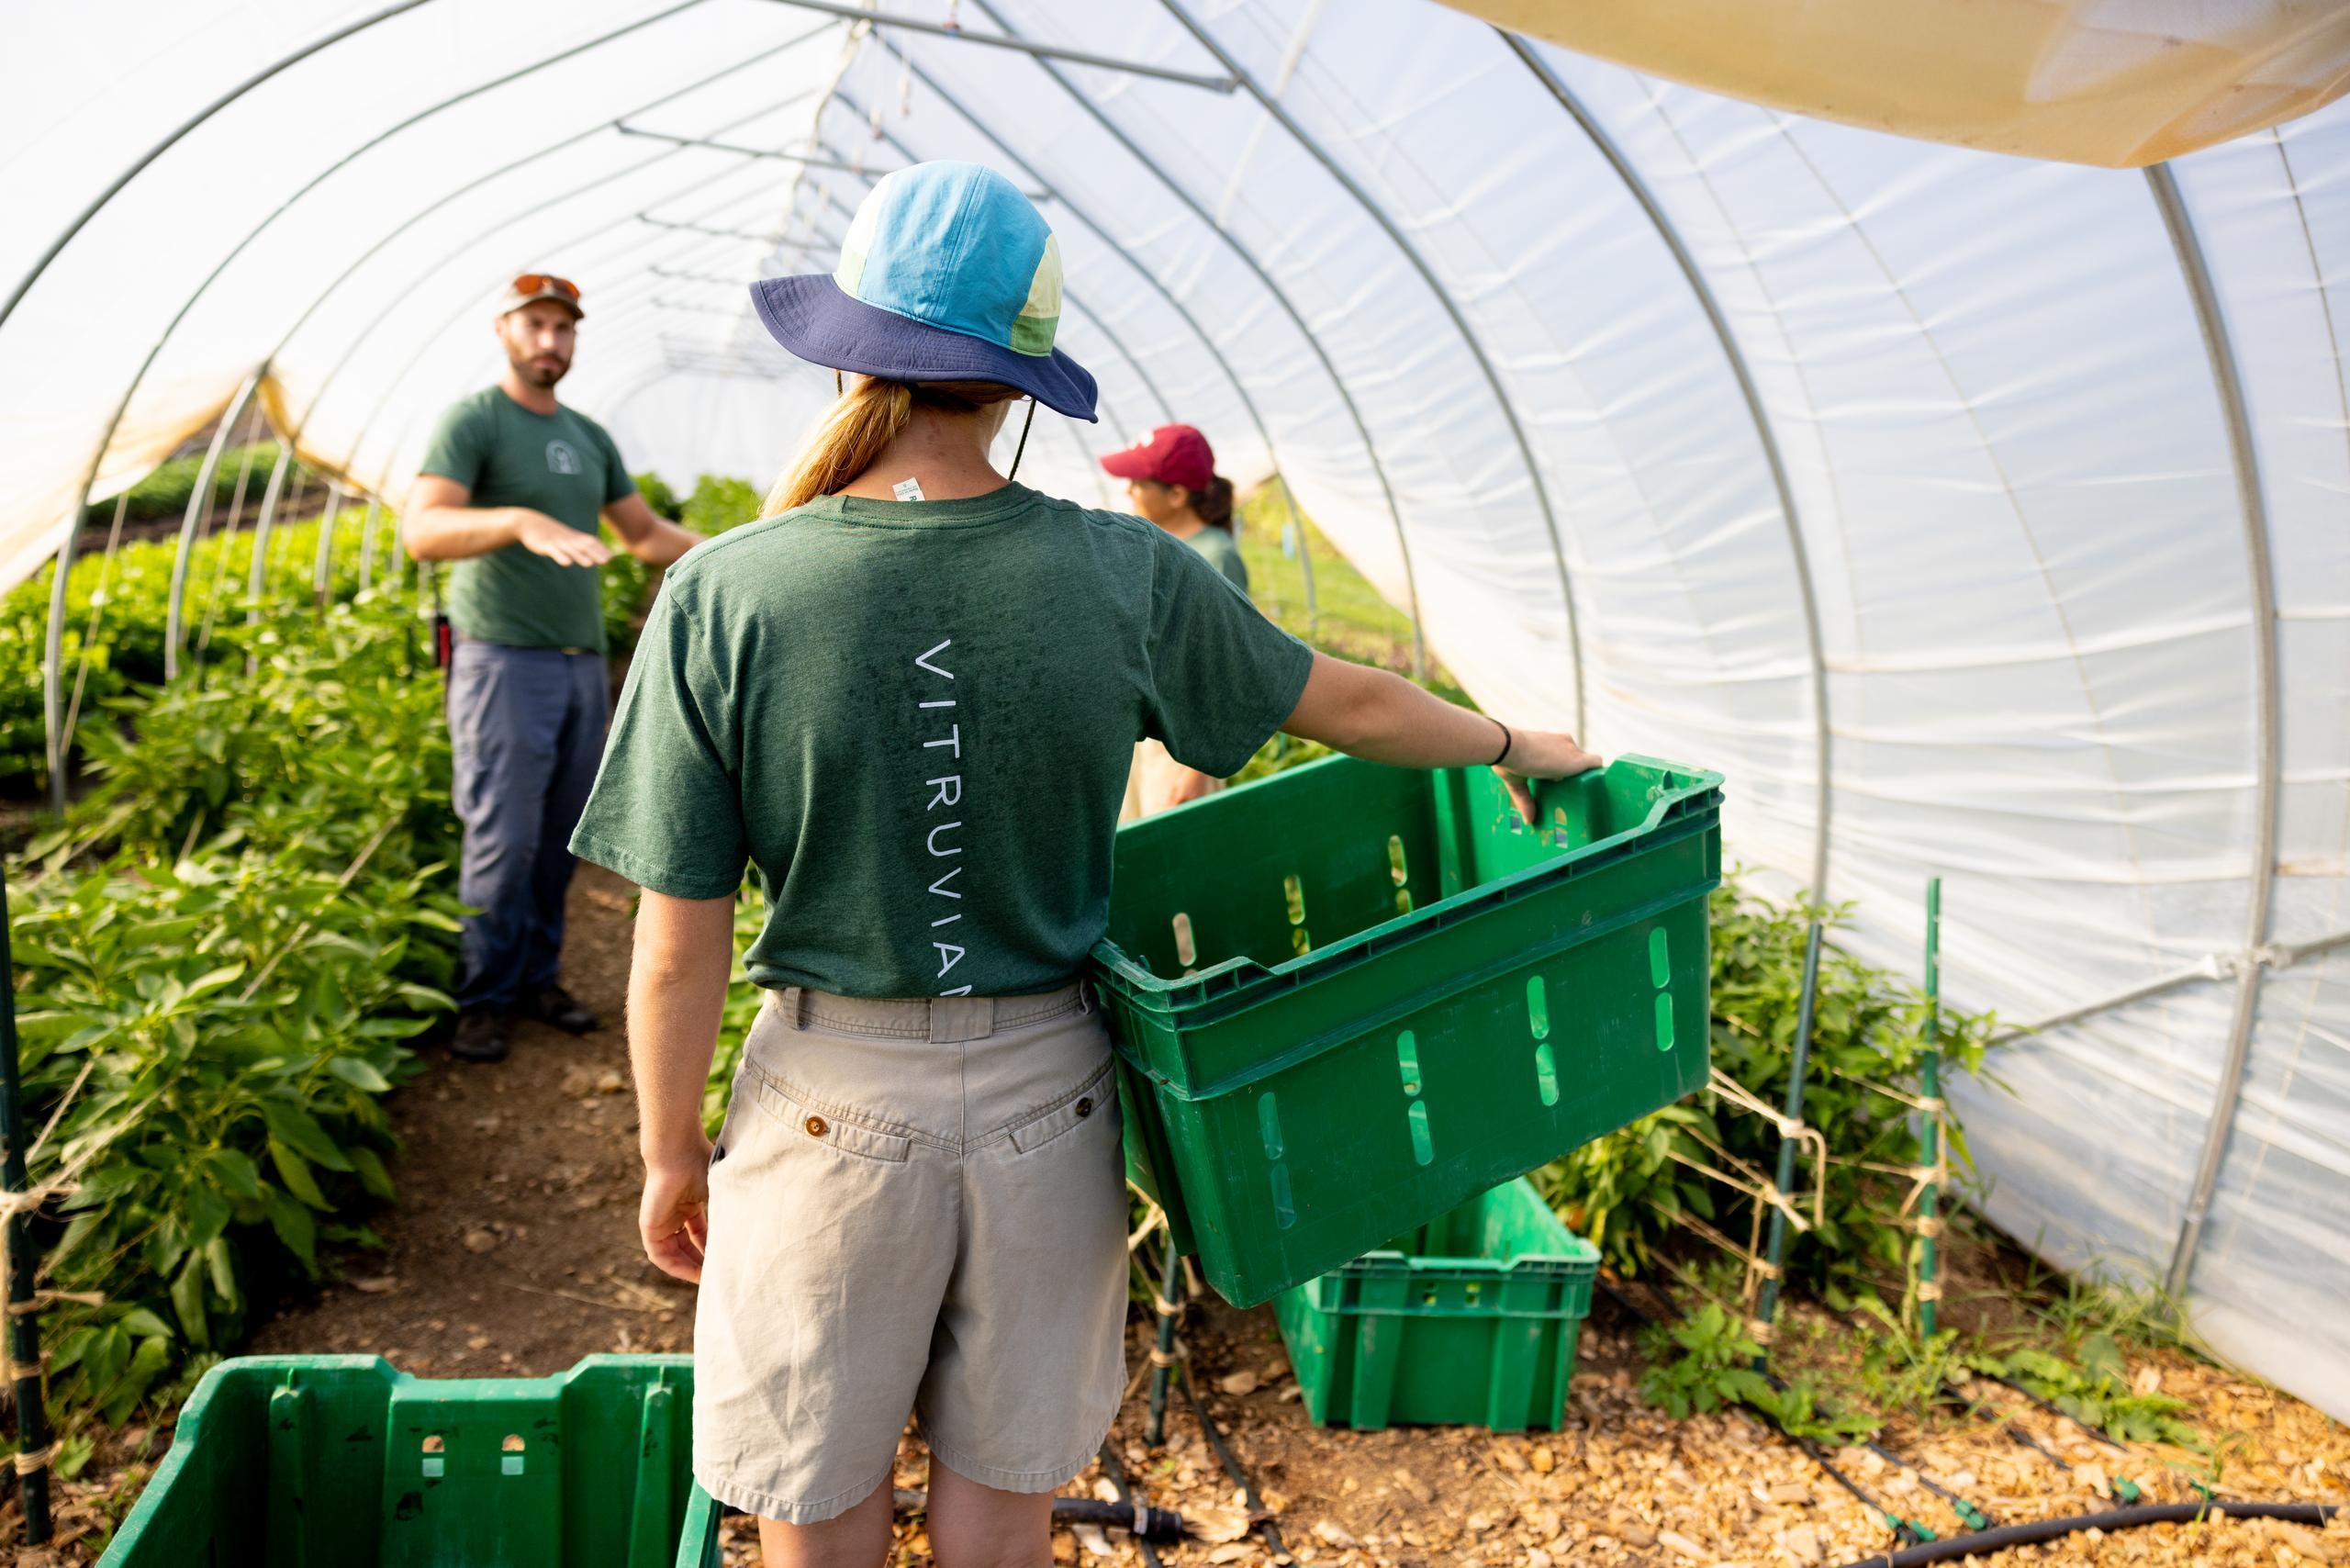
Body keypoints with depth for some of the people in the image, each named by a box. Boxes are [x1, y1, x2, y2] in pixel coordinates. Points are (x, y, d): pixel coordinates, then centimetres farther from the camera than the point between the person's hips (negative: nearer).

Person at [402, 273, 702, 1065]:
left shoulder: (589, 437, 16)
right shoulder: (472, 421, -5)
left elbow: (649, 534, 22)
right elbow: (422, 530, -20)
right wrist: (523, 521, -37)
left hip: (582, 664, 6)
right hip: (504, 662, -6)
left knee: (560, 840, 10)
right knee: (503, 841, -5)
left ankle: (537, 977, 22)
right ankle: (485, 1000, 9)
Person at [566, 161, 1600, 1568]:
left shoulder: (722, 597, -16)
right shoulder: (1125, 579, -12)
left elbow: (683, 947, -11)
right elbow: (1351, 704, 3)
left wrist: (671, 1152, 6)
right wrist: (1518, 746, 22)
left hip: (834, 1098, -1)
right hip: (1047, 1095, 2)